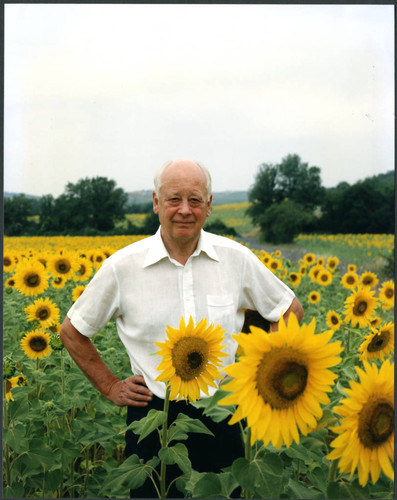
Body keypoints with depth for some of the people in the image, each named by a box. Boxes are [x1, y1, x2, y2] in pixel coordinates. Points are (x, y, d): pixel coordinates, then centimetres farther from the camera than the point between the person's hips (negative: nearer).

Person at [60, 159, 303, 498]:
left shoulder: (237, 258, -5)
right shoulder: (123, 266, -9)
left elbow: (290, 310, 9)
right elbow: (73, 331, 5)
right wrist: (110, 387, 2)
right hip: (154, 412, -1)